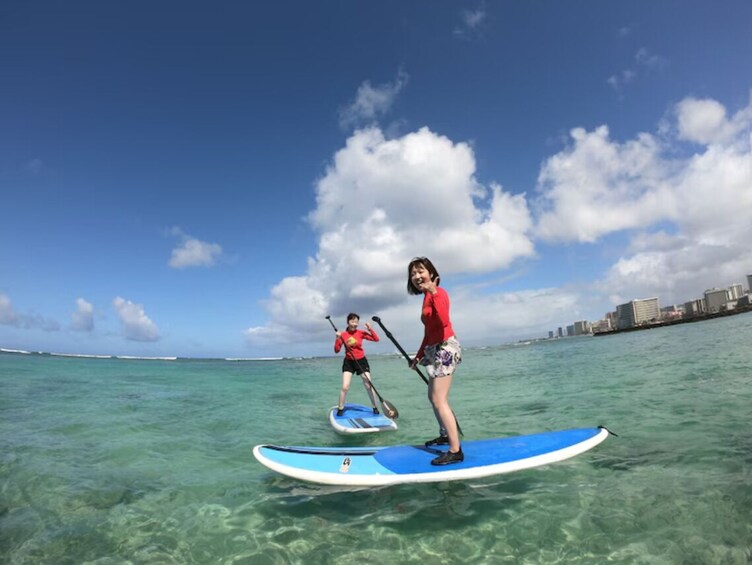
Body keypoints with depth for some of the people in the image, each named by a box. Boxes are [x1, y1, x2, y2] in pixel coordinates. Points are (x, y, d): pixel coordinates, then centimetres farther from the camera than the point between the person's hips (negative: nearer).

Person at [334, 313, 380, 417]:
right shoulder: (343, 335, -8)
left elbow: (376, 339, -7)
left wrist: (370, 329, -20)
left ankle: (375, 408, 16)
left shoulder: (361, 333, -6)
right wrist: (337, 339, -23)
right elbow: (336, 350, -10)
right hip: (348, 362, -1)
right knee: (345, 387, -8)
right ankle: (340, 410, 9)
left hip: (361, 361, 1)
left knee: (369, 386, -1)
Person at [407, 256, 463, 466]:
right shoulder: (427, 297, 14)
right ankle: (445, 435, 39)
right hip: (436, 350, 10)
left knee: (439, 400, -12)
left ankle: (455, 451, -7)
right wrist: (419, 356, 23)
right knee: (433, 397, 22)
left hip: (445, 348, -10)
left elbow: (444, 321, -32)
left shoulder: (438, 292, -14)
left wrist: (434, 293, -33)